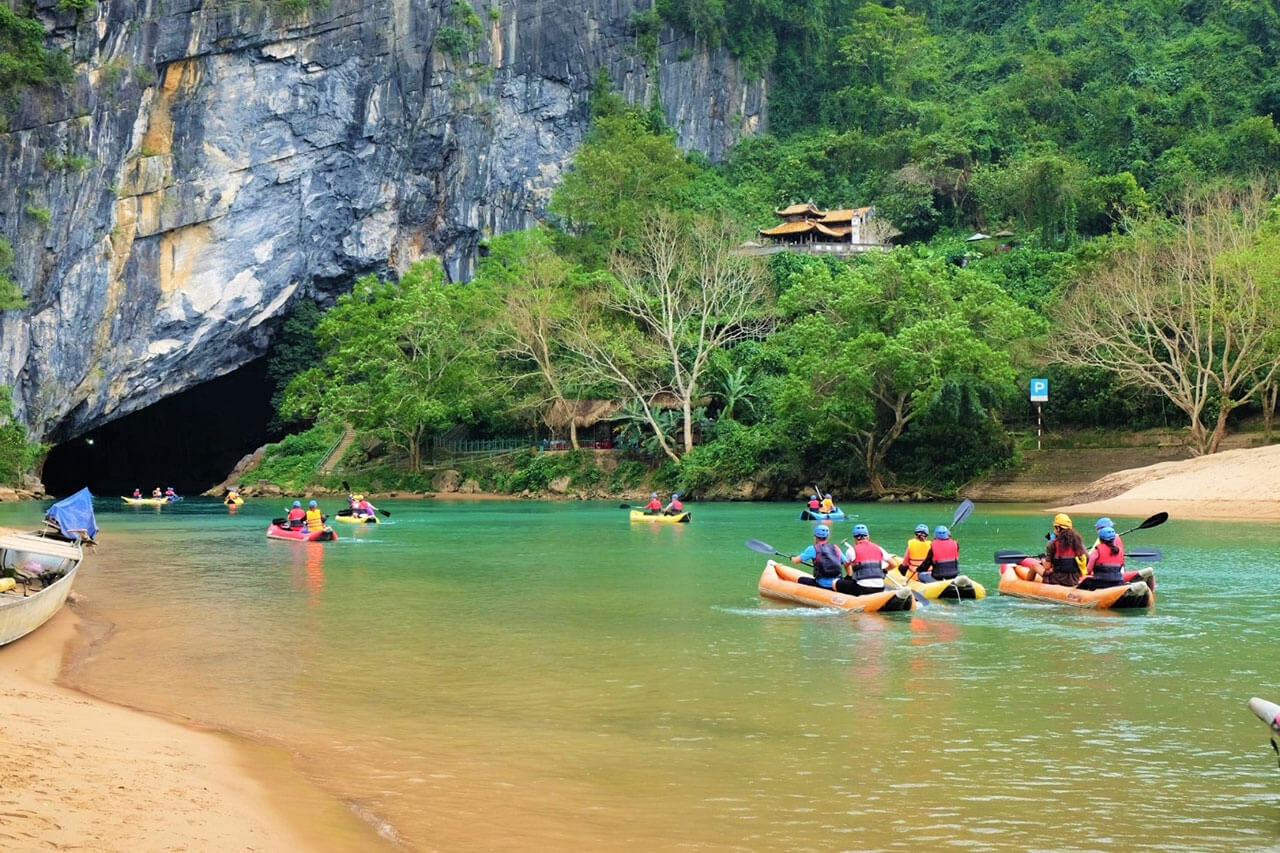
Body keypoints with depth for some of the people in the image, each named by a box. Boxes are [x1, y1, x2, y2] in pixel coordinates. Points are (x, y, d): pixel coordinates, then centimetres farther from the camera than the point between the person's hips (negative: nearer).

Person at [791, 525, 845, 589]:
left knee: (800, 579, 12)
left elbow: (796, 560, 2)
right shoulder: (836, 549, 11)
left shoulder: (813, 549, -1)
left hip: (822, 584, -4)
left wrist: (792, 558, 25)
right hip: (836, 583, 4)